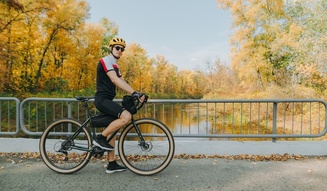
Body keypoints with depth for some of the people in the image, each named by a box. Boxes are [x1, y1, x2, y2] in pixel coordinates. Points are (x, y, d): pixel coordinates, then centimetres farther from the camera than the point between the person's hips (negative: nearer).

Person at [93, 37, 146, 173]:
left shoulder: (115, 66, 21)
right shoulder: (106, 60, -8)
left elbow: (122, 83, 8)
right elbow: (115, 80, -24)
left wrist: (137, 94, -7)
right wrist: (134, 92, -33)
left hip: (107, 100, 10)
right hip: (102, 99, -10)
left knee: (113, 129, 10)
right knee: (126, 116, -26)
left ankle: (112, 164, 20)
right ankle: (100, 138, -8)